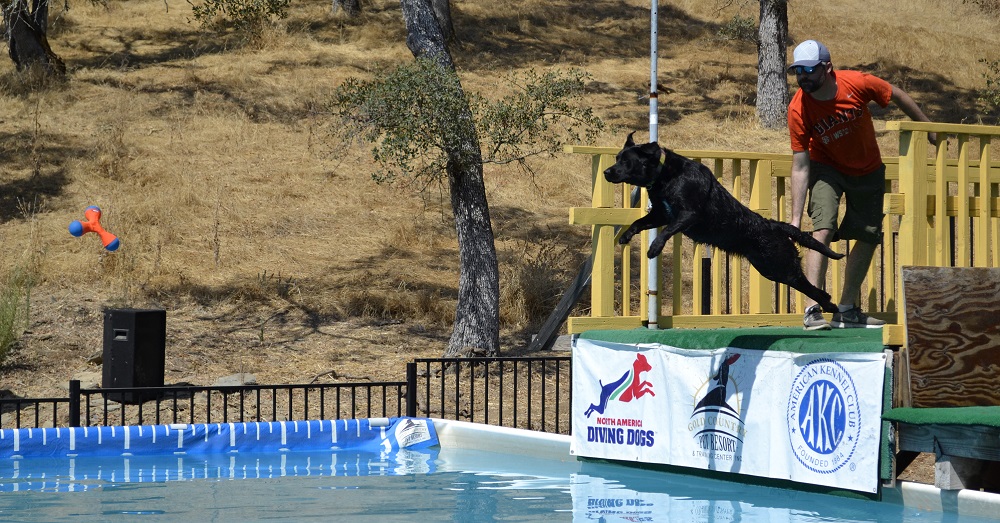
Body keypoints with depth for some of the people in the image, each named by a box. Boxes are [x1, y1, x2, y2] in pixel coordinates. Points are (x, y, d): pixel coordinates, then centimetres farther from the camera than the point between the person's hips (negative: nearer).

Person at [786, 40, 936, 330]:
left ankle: (846, 310, 19)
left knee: (868, 237, 6)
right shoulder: (798, 109, -27)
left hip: (869, 170, 3)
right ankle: (812, 310, -24)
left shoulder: (857, 83, -27)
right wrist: (795, 218, -24)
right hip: (827, 169, -3)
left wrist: (930, 131, 5)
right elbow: (800, 167, -22)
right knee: (823, 229, -23)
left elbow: (898, 97, -7)